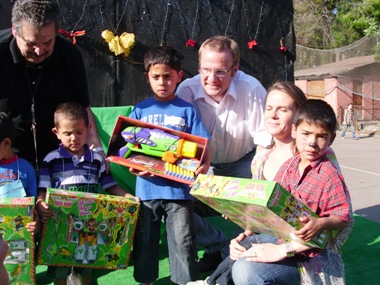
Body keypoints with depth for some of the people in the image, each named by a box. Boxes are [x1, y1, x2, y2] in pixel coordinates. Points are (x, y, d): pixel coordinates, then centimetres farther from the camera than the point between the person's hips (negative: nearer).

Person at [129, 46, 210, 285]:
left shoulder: (187, 110, 2)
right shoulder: (140, 110, 6)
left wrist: (203, 166, -20)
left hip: (179, 189, -2)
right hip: (147, 188, 2)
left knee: (183, 241, 3)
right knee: (144, 240, 14)